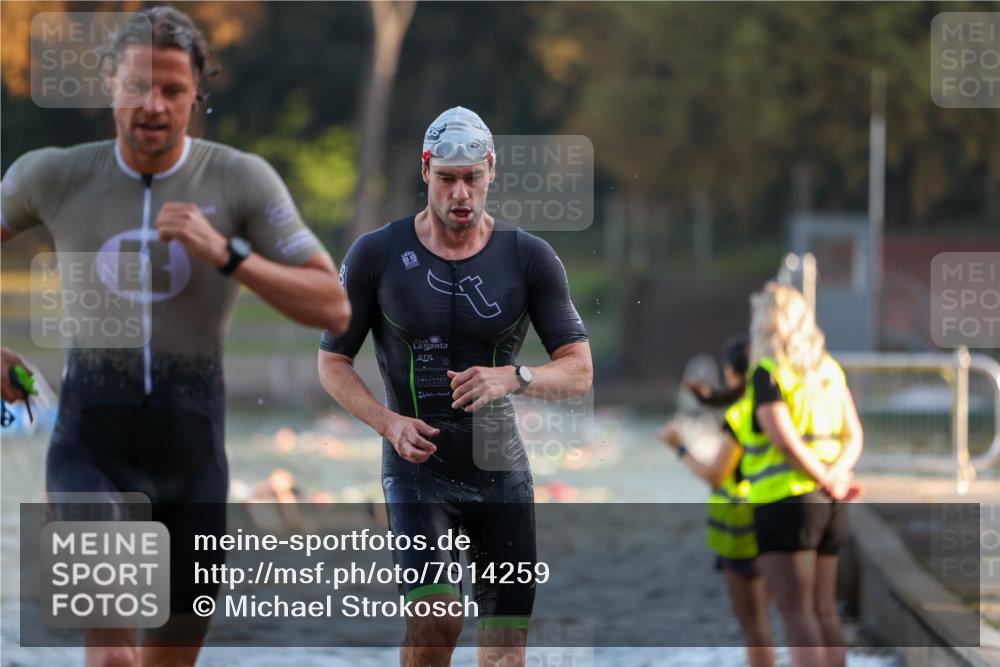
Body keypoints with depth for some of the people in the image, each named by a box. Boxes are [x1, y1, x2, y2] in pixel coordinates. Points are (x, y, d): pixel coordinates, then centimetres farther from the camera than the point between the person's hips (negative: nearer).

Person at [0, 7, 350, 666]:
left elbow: (334, 310, -12)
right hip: (92, 444, -2)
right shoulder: (53, 175, -5)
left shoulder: (242, 179, -8)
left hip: (191, 446, 2)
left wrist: (226, 254, -25)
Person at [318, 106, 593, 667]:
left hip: (501, 469, 2)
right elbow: (333, 362, 4)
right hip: (418, 468, -2)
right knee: (435, 619, -23)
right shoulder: (378, 254, -3)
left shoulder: (530, 258, -1)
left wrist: (514, 378, -24)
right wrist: (389, 423, -14)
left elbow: (579, 371, -2)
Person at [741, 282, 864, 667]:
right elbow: (854, 436, 9)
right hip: (827, 505, 7)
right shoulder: (829, 370, 13)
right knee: (824, 609, 13)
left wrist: (829, 482, -12)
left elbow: (784, 439, -19)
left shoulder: (768, 373, -9)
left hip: (784, 501, -7)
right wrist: (837, 473, -6)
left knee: (796, 611, -8)